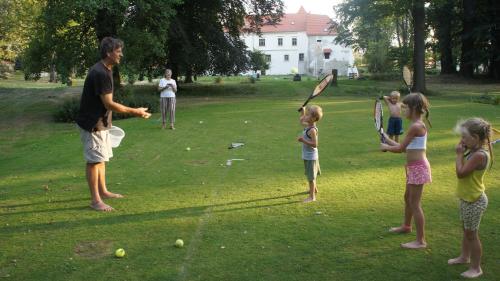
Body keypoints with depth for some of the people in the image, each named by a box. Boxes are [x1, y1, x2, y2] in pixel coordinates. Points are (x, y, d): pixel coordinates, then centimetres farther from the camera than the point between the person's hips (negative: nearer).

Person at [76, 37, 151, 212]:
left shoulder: (104, 70, 9)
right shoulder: (100, 73, -23)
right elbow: (109, 104, -24)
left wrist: (106, 121, 20)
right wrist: (134, 112, -20)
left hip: (100, 122, 10)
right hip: (92, 124, -10)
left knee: (101, 158, 17)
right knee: (94, 160, -4)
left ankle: (103, 191, 30)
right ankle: (95, 200, 3)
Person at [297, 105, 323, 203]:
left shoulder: (312, 130, -24)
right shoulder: (307, 126, 4)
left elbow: (315, 144, -28)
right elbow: (302, 121, 27)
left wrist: (303, 140, -32)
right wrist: (302, 111, 17)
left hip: (310, 157, -10)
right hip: (308, 156, 10)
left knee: (311, 177, -3)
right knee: (311, 175, 27)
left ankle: (312, 196, 4)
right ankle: (314, 189, 47)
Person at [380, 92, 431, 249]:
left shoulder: (416, 126, -20)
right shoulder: (417, 124, 10)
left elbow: (400, 149, -19)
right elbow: (405, 148, 12)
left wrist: (386, 147, -2)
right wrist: (388, 140, 14)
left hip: (418, 167, -10)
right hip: (414, 167, 10)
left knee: (415, 203, -4)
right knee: (408, 198, 25)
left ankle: (421, 241, 3)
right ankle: (406, 226, 46)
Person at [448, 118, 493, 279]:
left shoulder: (479, 155, -26)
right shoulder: (473, 151, 3)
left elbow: (460, 173, -26)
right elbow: (463, 170, 10)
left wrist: (459, 154, -17)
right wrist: (462, 152, -1)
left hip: (474, 201, -9)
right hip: (467, 198, 10)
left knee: (471, 234, 3)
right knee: (466, 230, 24)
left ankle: (476, 268, 17)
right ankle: (465, 257, 43)